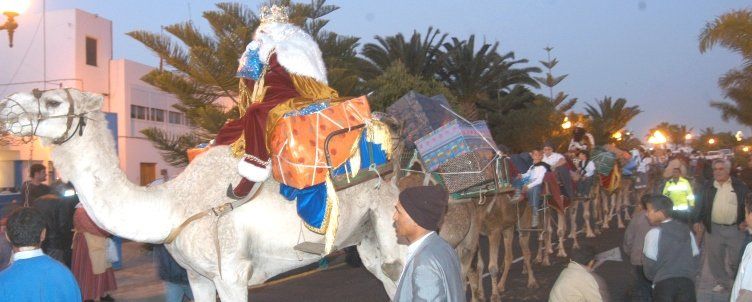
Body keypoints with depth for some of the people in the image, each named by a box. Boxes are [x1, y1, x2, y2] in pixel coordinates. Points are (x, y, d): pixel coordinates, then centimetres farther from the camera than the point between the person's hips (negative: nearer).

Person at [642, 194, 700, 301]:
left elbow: (649, 263, -4)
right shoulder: (686, 230, 11)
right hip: (687, 281, 5)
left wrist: (652, 277, 15)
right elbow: (696, 257, 14)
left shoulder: (654, 233, -6)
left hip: (664, 283, -4)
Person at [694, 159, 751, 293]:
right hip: (713, 229, 2)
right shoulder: (708, 187, 4)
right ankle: (722, 282, 24)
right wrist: (698, 220, -5)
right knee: (715, 258, 7)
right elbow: (701, 205, 5)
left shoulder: (740, 186, -1)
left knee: (736, 259, 6)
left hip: (736, 229, -2)